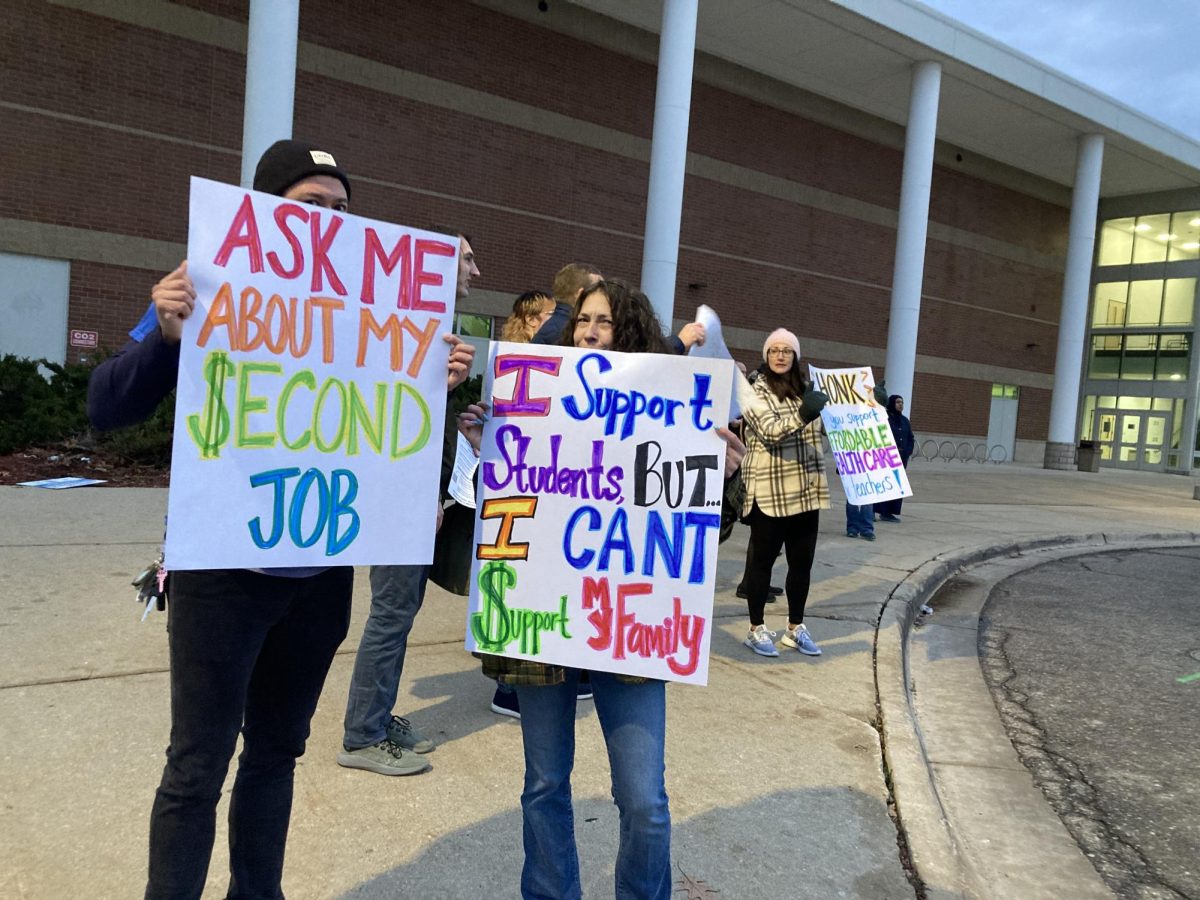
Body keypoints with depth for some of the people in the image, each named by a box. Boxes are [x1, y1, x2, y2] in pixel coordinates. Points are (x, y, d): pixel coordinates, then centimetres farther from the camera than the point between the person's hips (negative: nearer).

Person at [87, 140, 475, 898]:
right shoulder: (215, 293, -6)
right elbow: (107, 407, -10)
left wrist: (438, 385, -9)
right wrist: (168, 333, -27)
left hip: (321, 573, 4)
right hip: (224, 569, -4)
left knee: (277, 750, 17)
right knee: (198, 766, 4)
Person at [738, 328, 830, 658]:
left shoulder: (807, 388, 14)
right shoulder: (755, 391, -4)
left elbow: (825, 426, 30)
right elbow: (771, 432, -19)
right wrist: (802, 415, -35)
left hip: (806, 490, 6)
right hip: (770, 492, -6)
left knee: (802, 561, 10)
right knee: (762, 559, 3)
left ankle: (795, 628, 23)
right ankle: (756, 629, 14)